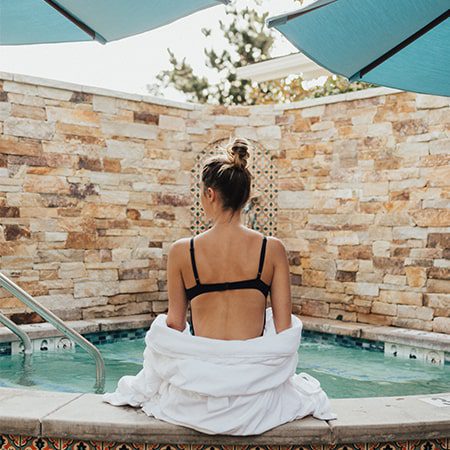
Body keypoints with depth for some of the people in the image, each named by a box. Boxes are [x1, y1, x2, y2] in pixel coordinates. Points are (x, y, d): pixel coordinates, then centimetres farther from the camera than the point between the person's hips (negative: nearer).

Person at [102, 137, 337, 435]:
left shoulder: (182, 251, -7)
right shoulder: (273, 249, -7)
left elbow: (175, 324, 2)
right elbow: (284, 328, -3)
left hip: (196, 399, 0)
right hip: (256, 396, 1)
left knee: (160, 327, 29)